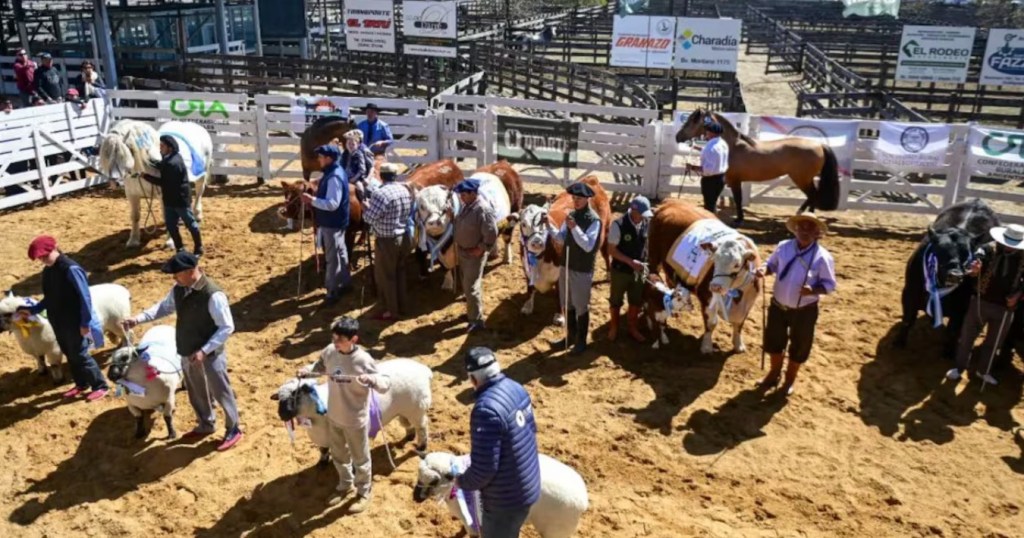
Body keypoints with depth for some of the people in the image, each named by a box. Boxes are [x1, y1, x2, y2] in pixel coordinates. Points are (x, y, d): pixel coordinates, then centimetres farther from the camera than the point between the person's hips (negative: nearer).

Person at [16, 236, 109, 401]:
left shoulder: (71, 269, -20)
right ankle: (81, 384, 33)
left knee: (80, 355, -2)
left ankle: (100, 386, 10)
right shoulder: (47, 271, 6)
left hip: (75, 323, -8)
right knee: (69, 354, 17)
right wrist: (32, 310, 5)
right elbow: (49, 298, 16)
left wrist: (85, 323, -18)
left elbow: (85, 297, -19)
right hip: (58, 322, 8)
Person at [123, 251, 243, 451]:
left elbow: (227, 327, -24)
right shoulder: (179, 289, -4)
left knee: (221, 393, 9)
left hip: (210, 355, -8)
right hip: (187, 353, 8)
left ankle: (233, 430, 28)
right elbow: (165, 306, 13)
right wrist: (139, 318, -1)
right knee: (197, 393, 24)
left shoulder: (213, 295, -28)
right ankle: (206, 425, 46)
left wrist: (204, 351, -27)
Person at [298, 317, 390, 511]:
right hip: (334, 416, 6)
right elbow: (320, 366, 11)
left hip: (355, 420, -5)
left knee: (360, 459, 16)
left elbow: (386, 384, -24)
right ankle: (345, 485, 51)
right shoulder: (329, 351, -11)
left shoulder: (363, 360, -27)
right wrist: (307, 370, -9)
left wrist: (371, 379, -44)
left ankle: (364, 493, 40)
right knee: (338, 455, 26)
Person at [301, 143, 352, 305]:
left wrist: (312, 200, -30)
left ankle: (333, 291, 10)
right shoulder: (333, 172, 7)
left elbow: (332, 204, -31)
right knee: (339, 254, 21)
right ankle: (345, 283, 34)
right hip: (333, 222, 10)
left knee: (333, 258, 0)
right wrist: (317, 189, 6)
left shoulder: (334, 177, -26)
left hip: (332, 224, -10)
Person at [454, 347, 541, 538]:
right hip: (528, 485, 8)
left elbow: (484, 467, -28)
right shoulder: (517, 389, -4)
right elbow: (531, 429, 12)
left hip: (506, 499, -8)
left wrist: (463, 482, -9)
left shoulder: (487, 409, -31)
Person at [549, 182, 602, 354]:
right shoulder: (571, 215, 6)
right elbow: (562, 239, 7)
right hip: (566, 266, 7)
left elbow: (588, 246, -22)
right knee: (567, 305, 17)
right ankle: (571, 336, 33)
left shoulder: (594, 220, -15)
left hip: (582, 271, -7)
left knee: (581, 307, 6)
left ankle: (581, 341, 20)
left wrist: (575, 228, -31)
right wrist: (550, 226, -8)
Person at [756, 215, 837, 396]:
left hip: (804, 311, -3)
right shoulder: (783, 247, -8)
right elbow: (772, 264, 7)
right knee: (773, 341, 20)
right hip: (778, 306, 3)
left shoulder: (823, 257, -18)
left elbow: (829, 284, -11)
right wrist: (764, 269, -16)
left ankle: (790, 380, 39)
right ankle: (774, 374, 46)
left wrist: (813, 291, -30)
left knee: (798, 347, 15)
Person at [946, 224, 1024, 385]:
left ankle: (982, 370, 38)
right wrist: (975, 266, -58)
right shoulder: (989, 249, -13)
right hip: (981, 301, -2)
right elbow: (979, 256, -34)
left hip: (1005, 308, 2)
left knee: (993, 342, 17)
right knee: (967, 337, 9)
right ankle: (959, 368, 29)